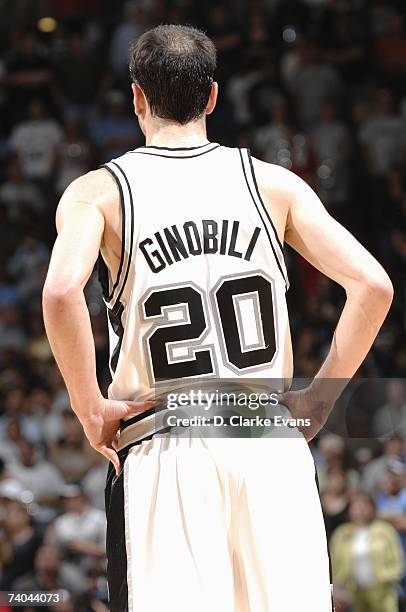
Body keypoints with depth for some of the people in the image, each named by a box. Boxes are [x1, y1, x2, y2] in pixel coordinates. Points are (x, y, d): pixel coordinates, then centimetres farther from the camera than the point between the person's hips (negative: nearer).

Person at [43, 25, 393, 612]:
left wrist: (90, 408, -7)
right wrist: (318, 400, 5)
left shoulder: (98, 192, 2)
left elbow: (61, 292, -19)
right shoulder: (275, 183, 7)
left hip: (163, 450, -2)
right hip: (271, 442, 2)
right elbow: (372, 285, -2)